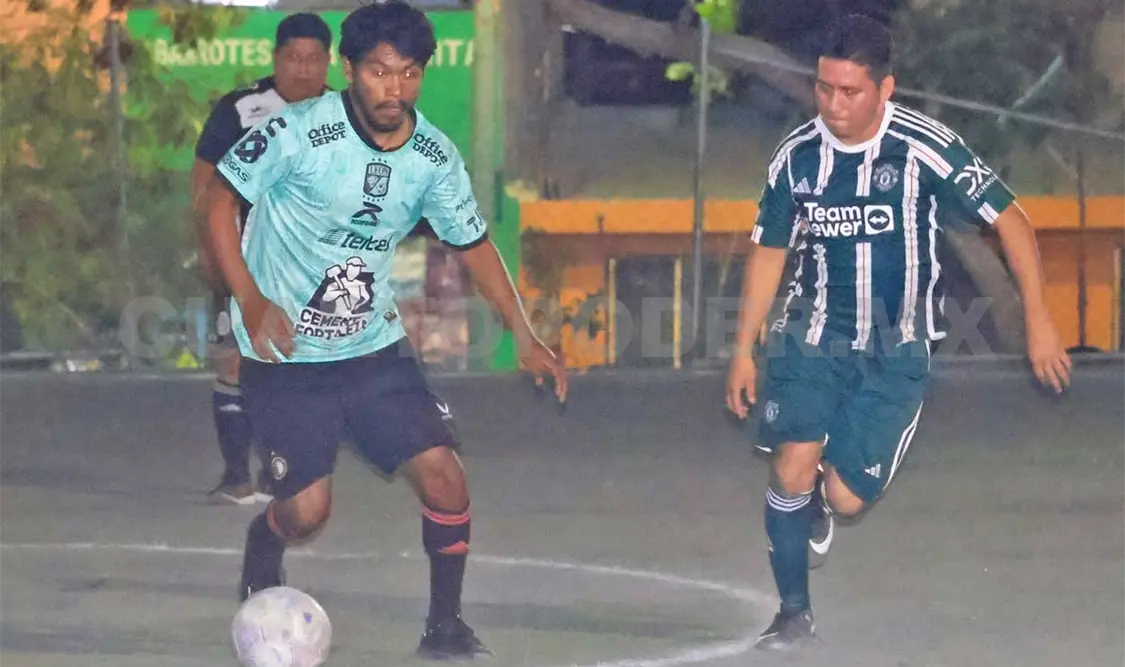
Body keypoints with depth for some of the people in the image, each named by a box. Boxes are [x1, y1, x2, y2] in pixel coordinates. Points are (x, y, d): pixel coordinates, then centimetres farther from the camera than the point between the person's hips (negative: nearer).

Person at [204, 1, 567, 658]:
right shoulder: (298, 134, -19)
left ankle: (445, 625, 10)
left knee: (444, 474, -9)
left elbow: (474, 244, 10)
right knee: (307, 509, -9)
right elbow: (221, 201, -10)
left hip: (377, 346, 4)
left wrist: (525, 335, 2)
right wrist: (251, 301, -20)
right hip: (287, 353, -4)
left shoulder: (435, 158, -5)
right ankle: (259, 580, 27)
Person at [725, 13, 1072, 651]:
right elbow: (769, 252, 8)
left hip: (897, 351, -2)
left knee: (844, 497, -7)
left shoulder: (926, 147, -18)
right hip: (814, 335, 2)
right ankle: (794, 612, 5)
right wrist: (744, 350, 7)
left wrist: (1039, 320, -13)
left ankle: (824, 503, 31)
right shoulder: (798, 156, -6)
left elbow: (1010, 220, -11)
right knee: (793, 469, -14)